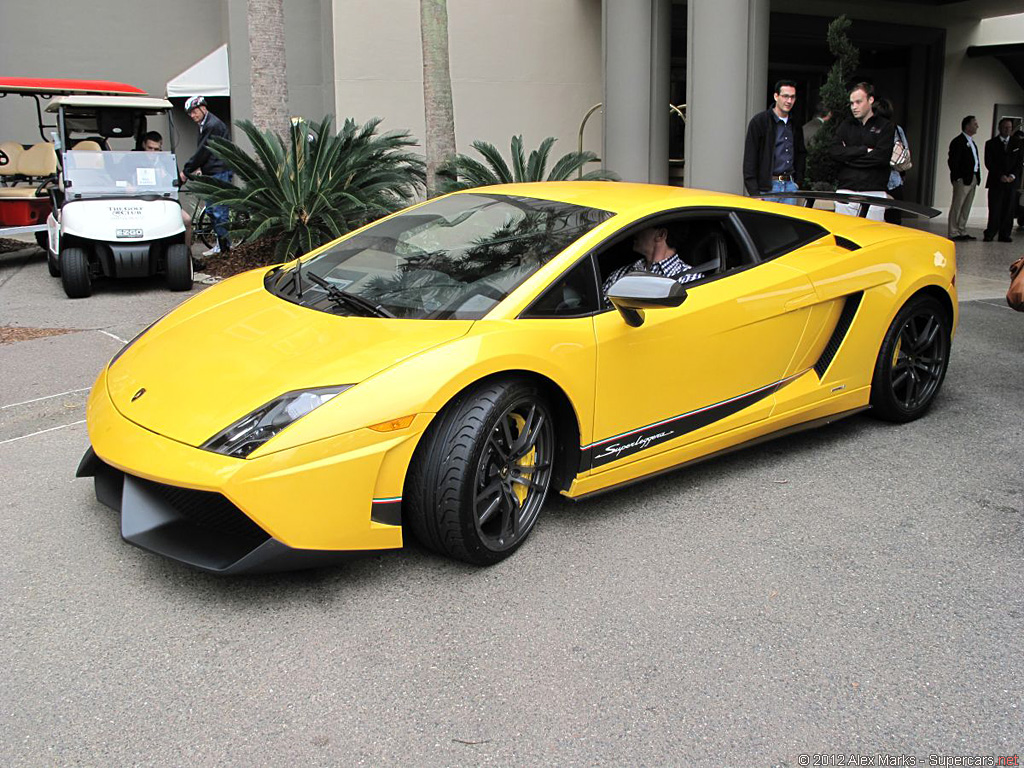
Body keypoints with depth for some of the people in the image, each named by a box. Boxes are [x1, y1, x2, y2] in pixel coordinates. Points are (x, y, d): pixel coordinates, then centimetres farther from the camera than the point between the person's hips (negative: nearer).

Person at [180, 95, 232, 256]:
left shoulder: (213, 125, -15)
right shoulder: (204, 125, 18)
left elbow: (203, 151, -17)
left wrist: (186, 171, -13)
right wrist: (199, 168, 5)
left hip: (219, 172, -10)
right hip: (211, 173, 10)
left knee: (218, 210, -8)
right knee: (212, 209, 12)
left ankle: (223, 245, -2)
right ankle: (222, 243, 18)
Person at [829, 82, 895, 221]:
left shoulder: (885, 126, 7)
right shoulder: (845, 125, 14)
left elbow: (882, 157, -9)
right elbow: (834, 152, -2)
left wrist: (849, 156, -4)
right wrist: (865, 150, -8)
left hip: (874, 193, -2)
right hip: (845, 192, 2)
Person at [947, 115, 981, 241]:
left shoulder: (971, 142, 19)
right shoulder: (958, 141, -10)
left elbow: (975, 160, 20)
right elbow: (952, 161, -15)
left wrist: (977, 177, 12)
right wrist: (957, 178, -17)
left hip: (973, 179, 9)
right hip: (963, 179, -9)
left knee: (966, 207, 12)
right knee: (957, 206, -4)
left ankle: (962, 232, 18)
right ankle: (953, 233, 0)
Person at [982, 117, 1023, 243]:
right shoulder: (991, 143, 5)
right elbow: (988, 163, -1)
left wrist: (1012, 176, -9)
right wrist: (1000, 176, -12)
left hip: (1011, 181, 2)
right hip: (995, 181, -2)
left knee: (1008, 210, 1)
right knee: (994, 210, -6)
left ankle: (1004, 235, 5)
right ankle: (990, 234, -1)